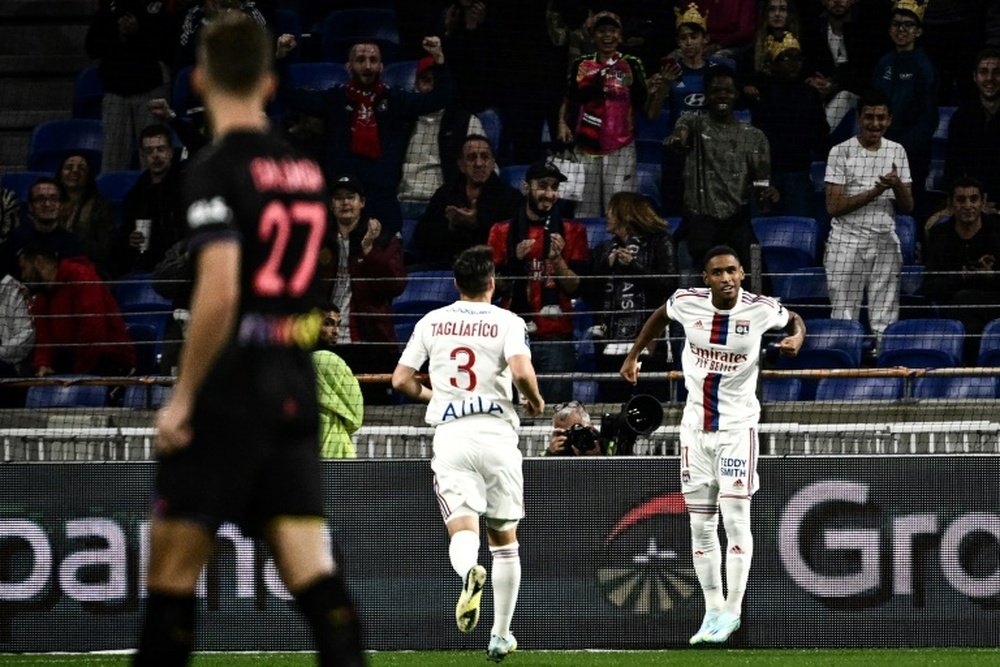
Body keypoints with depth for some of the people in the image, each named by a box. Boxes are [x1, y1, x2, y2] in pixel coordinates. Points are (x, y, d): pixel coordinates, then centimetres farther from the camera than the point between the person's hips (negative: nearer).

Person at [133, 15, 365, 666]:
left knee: (173, 562, 3)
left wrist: (182, 397, -15)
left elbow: (219, 294, -21)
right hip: (296, 386, 6)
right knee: (312, 569, 1)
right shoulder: (306, 170, 10)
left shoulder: (216, 171, -12)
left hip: (231, 388, -6)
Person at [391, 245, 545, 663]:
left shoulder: (432, 322, 8)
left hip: (450, 435, 1)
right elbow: (522, 372, -17)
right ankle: (501, 635, 15)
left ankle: (469, 572, -46)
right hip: (497, 434, -1)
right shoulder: (506, 322, -1)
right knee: (504, 538, 13)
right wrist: (535, 401, 4)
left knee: (462, 529, -8)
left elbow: (401, 380, 7)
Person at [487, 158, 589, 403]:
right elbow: (494, 289, 8)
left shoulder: (571, 232, 10)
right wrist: (515, 261, -8)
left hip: (556, 338, 0)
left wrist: (557, 259, -11)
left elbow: (575, 288, 5)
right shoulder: (503, 232, 11)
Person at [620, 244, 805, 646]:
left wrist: (796, 337, -11)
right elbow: (658, 317, 17)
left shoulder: (761, 309, -11)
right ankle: (712, 611, 14)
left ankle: (732, 610, -5)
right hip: (695, 425, 3)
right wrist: (633, 355, 17)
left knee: (735, 517, -11)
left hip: (738, 426, -3)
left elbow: (794, 321, 10)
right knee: (700, 525, 6)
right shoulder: (687, 303, -6)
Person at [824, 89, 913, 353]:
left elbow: (907, 207, 11)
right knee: (844, 318, -5)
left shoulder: (897, 152, 10)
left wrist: (897, 185, -11)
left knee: (885, 321, -1)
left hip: (886, 244, 3)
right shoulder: (841, 152, -2)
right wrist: (874, 192, -16)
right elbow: (833, 207, -8)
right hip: (847, 242, -3)